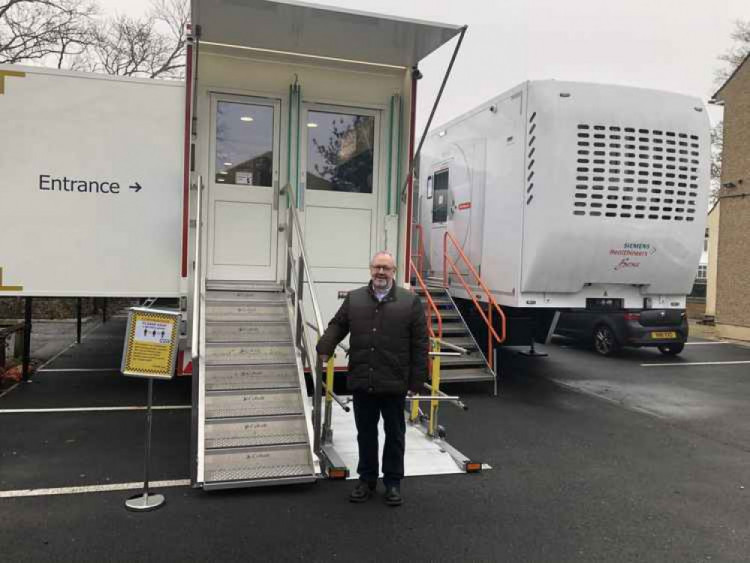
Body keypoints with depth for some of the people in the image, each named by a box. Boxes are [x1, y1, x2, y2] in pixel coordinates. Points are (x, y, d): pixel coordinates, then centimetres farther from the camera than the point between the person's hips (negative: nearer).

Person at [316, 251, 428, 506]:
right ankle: (367, 478, 30)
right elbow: (337, 326, 8)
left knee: (394, 434, 11)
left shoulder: (410, 301, -3)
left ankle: (393, 481, 26)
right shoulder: (353, 298, 6)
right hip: (361, 382, 2)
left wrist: (417, 380, -6)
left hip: (394, 383, -2)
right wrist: (324, 349, -10)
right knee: (365, 433, 14)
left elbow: (420, 344, -4)